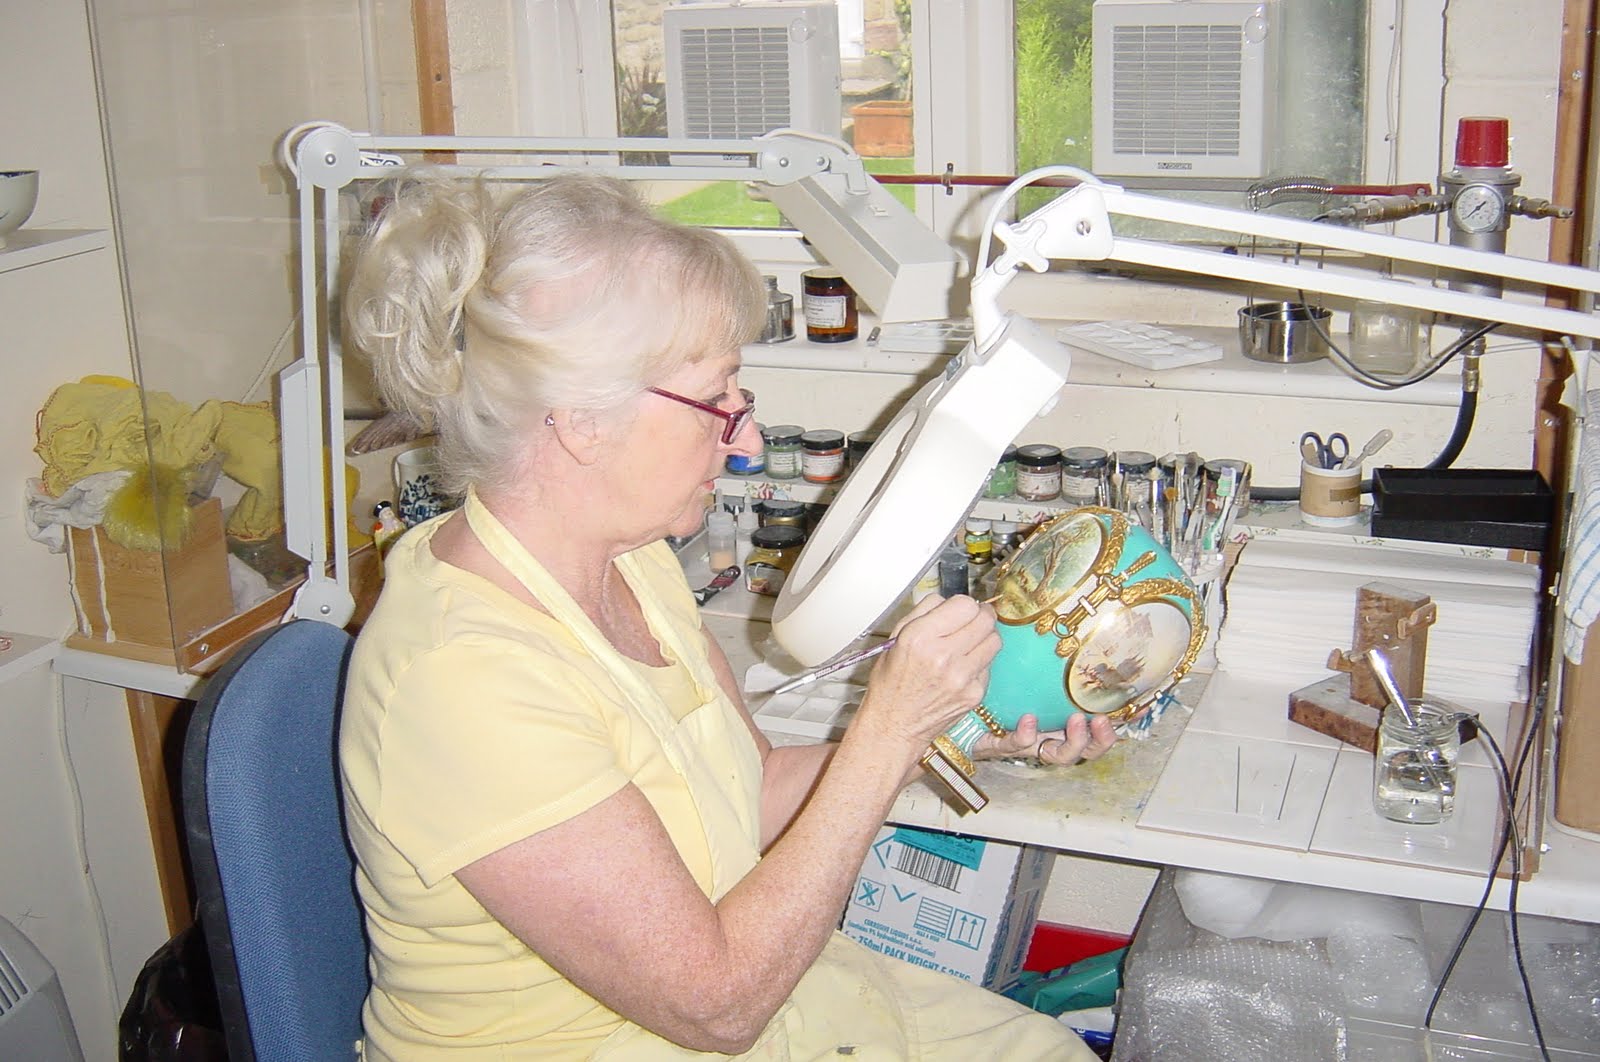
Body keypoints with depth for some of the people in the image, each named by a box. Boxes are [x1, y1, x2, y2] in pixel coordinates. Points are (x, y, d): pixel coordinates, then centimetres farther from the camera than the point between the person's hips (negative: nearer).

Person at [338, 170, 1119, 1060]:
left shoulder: (632, 561, -4)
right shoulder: (461, 678, -30)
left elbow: (759, 791, 6)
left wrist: (964, 733, -7)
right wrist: (891, 728, -23)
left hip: (737, 986, 7)